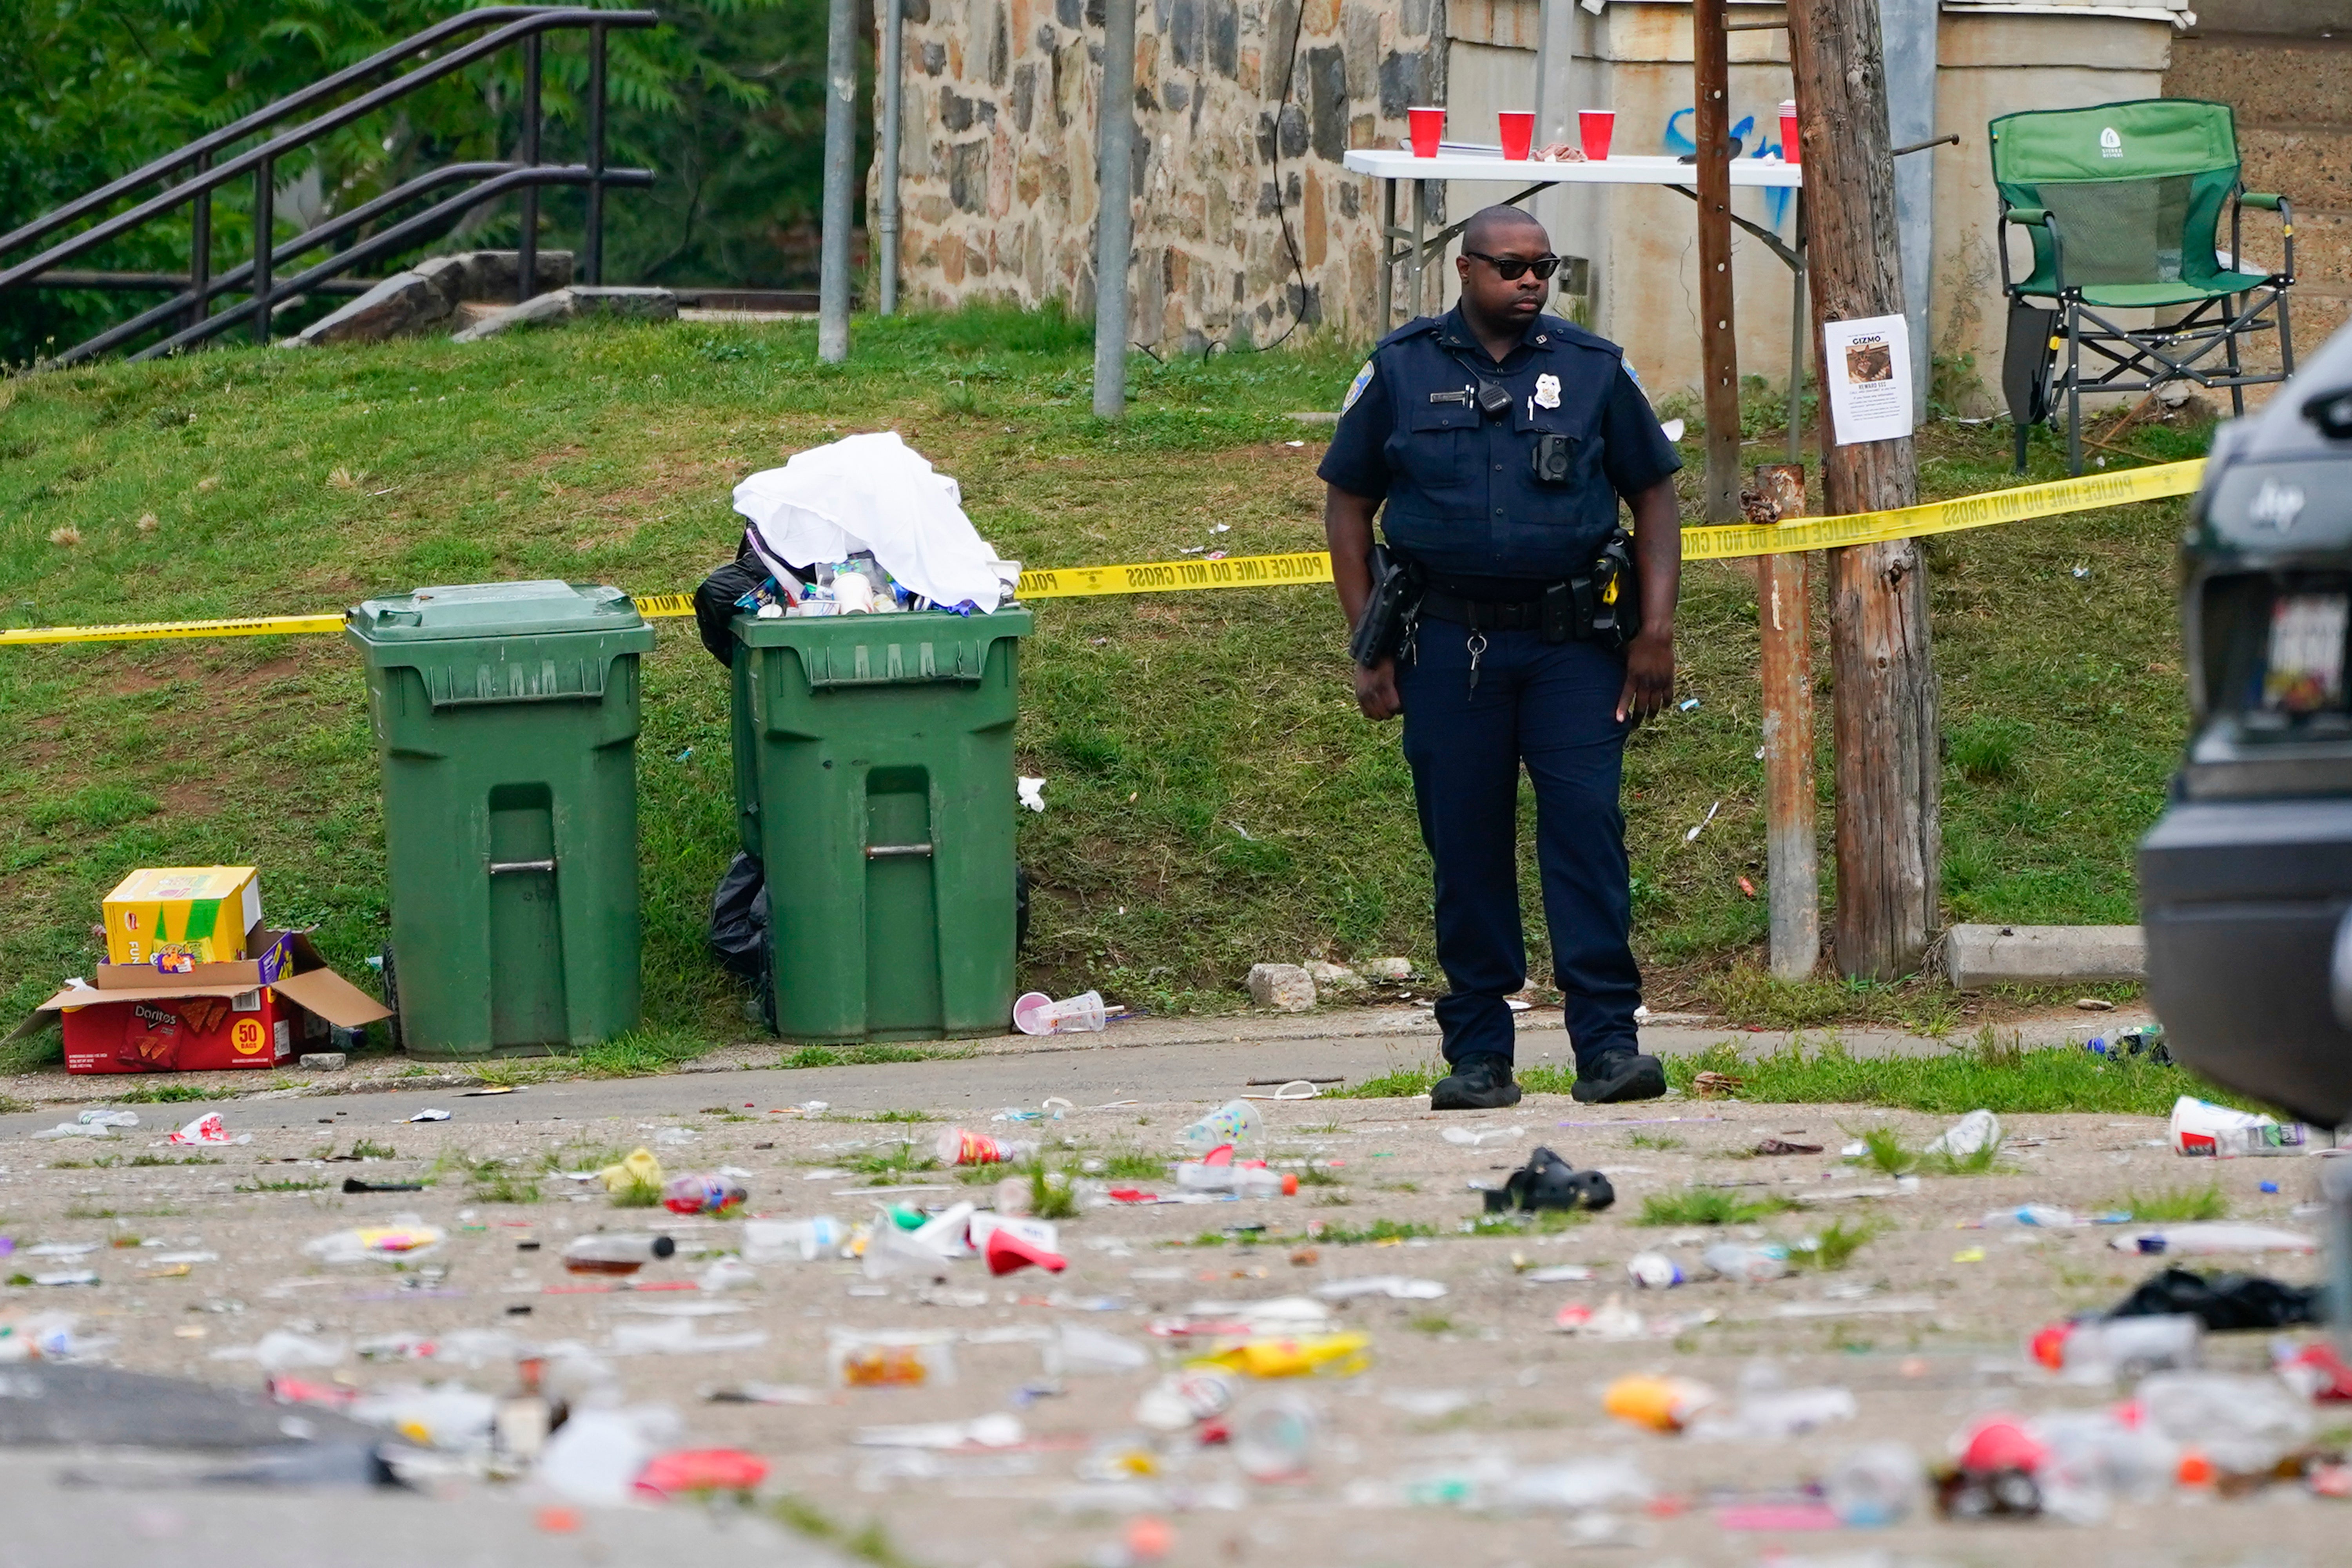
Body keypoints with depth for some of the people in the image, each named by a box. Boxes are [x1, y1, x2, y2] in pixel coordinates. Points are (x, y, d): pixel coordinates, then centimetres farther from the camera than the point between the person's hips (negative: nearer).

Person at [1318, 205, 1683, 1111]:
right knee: (1464, 848, 2)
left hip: (1573, 647, 0)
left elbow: (1654, 494, 12)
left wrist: (1657, 631, 2)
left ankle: (1607, 1043, -9)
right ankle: (1478, 1057, 9)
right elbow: (1346, 506, 10)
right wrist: (1370, 649, 5)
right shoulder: (1402, 371, 6)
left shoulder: (1593, 370, 7)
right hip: (1449, 650, 0)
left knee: (1587, 830, -9)